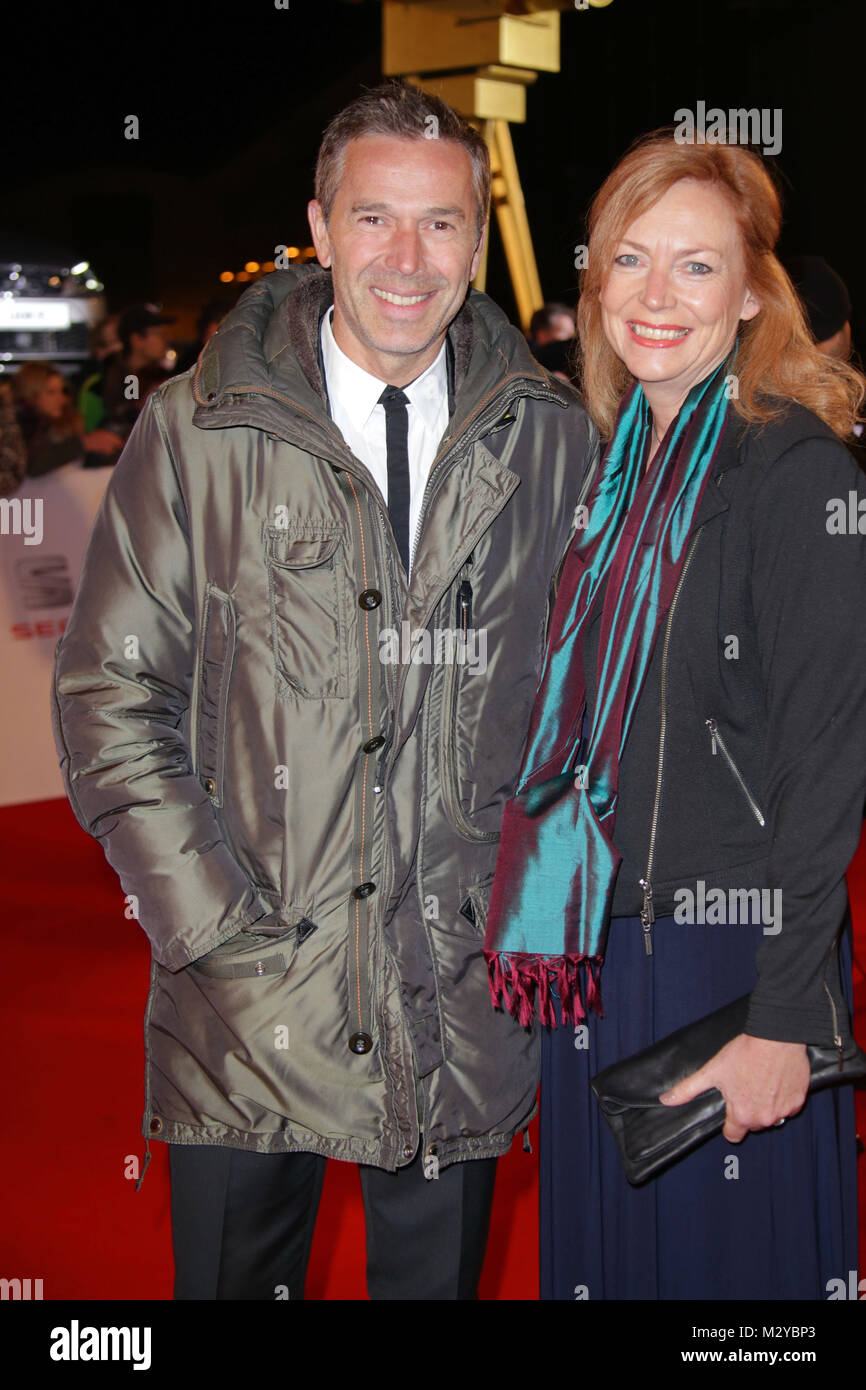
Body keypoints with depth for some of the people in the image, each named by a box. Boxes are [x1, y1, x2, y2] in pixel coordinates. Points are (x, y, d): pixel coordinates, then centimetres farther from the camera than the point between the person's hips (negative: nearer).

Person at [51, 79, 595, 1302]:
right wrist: (211, 919, -10)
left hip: (466, 994, 2)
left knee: (437, 1271, 17)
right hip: (248, 988, -1)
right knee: (231, 1273, 13)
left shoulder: (554, 443, 2)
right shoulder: (196, 433, -4)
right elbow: (111, 695, -3)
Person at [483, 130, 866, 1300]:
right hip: (593, 948, 7)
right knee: (601, 1247, 18)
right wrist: (552, 930, 11)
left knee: (726, 1250, 9)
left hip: (731, 955, -6)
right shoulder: (611, 465, 8)